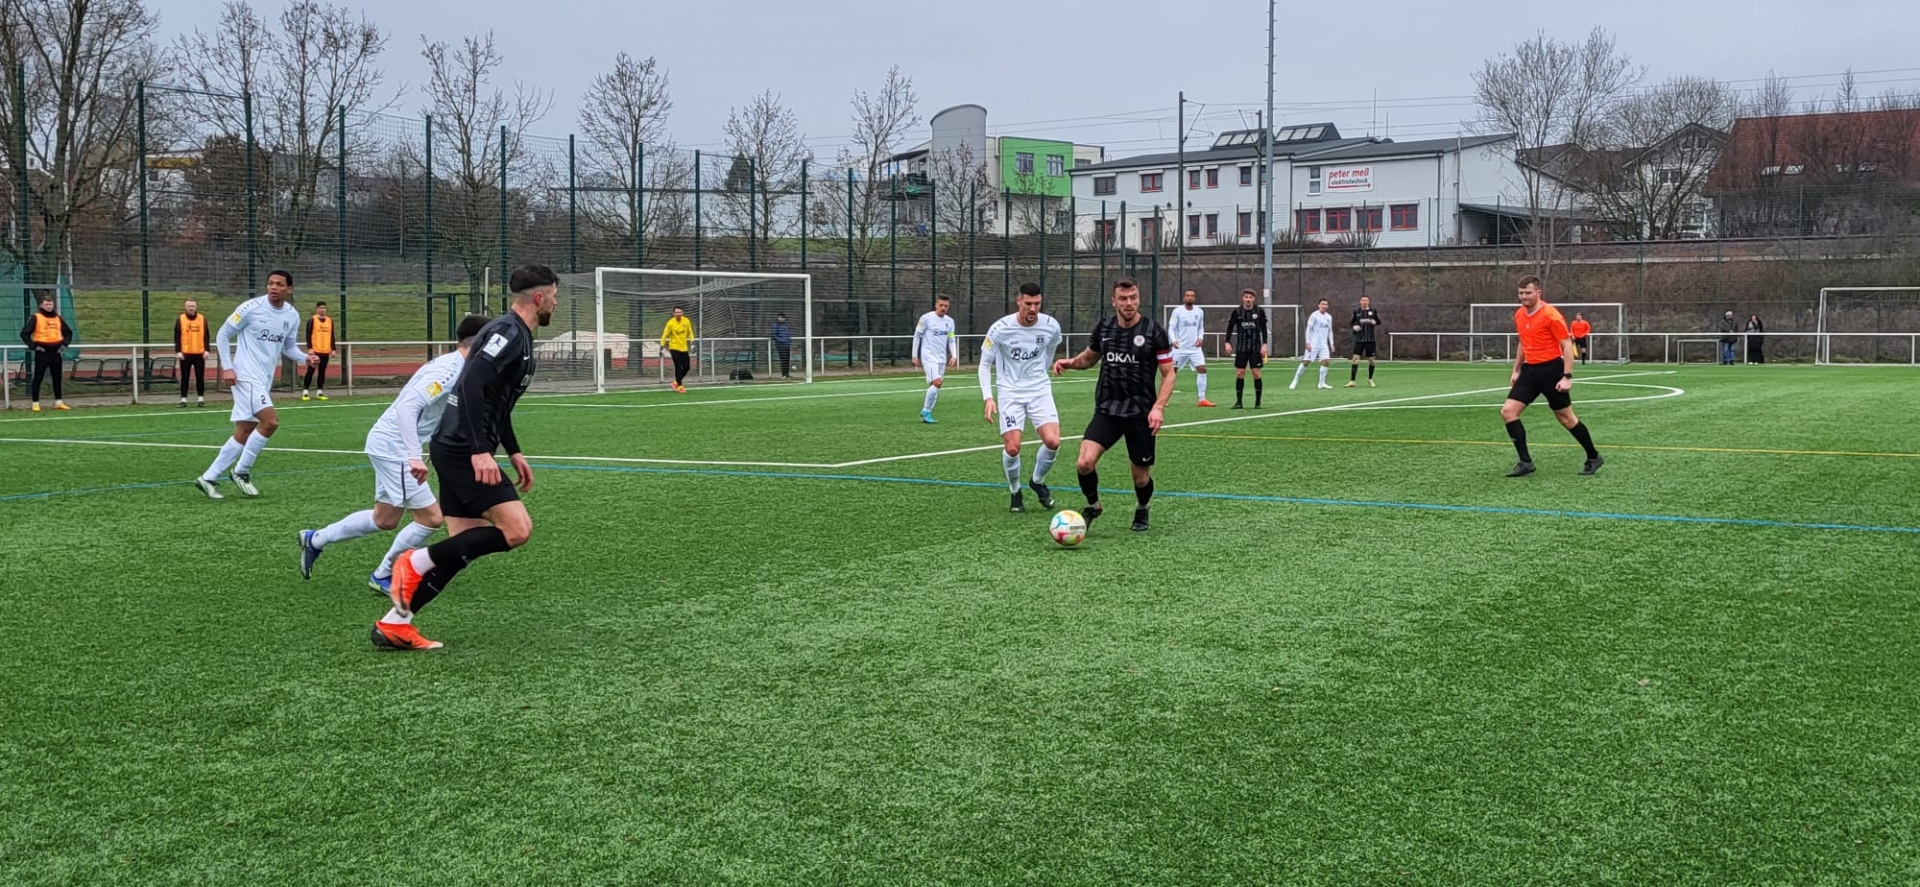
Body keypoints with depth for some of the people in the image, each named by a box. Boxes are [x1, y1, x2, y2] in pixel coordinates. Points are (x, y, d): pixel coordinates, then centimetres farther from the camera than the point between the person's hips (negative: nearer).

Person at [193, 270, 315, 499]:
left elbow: (289, 347, 18)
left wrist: (305, 358, -3)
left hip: (264, 380, 7)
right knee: (270, 421, -19)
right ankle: (242, 471, -2)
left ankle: (208, 478, 17)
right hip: (246, 376, -7)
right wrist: (227, 366, -12)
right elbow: (223, 335, -3)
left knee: (244, 433, 8)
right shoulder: (251, 307, -11)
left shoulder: (292, 316, 6)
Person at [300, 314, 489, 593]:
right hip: (393, 447, -10)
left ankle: (315, 539, 36)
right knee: (432, 517, -7)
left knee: (384, 520, 20)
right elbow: (407, 408, -34)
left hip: (389, 445, 10)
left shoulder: (453, 366, 6)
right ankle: (382, 576, 9)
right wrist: (415, 457, -40)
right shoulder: (448, 370, -24)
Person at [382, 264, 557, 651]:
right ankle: (416, 563, -8)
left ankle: (393, 625, 11)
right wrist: (480, 451, -29)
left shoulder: (516, 335, 18)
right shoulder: (508, 332, -14)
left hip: (458, 450, 10)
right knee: (517, 529, -15)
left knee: (463, 548, 9)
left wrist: (514, 452, 27)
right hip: (463, 450, -10)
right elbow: (472, 385, -25)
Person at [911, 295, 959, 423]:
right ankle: (926, 411, -7)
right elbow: (917, 336, 1)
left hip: (942, 358, 6)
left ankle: (926, 412, 15)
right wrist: (915, 356, 0)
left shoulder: (949, 321, 9)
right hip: (929, 356, -6)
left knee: (936, 386, 4)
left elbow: (951, 340, 16)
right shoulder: (926, 318, -6)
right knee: (937, 382, -19)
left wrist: (954, 356, 0)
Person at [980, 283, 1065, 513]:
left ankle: (1038, 481, 15)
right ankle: (1015, 493, 16)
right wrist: (988, 397, -15)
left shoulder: (1051, 326, -7)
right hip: (1010, 392, -2)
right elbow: (985, 364, -5)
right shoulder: (1000, 329, -15)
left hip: (1040, 390, 2)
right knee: (1012, 448, -12)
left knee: (1053, 441, -15)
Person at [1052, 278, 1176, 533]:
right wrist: (1070, 363, 0)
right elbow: (1090, 357, 22)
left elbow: (1168, 374, -4)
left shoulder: (1153, 330, -7)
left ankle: (1142, 511, 41)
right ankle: (1093, 505, 12)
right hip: (1107, 410, 2)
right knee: (1084, 463, -18)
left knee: (1141, 477, 6)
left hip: (1141, 413, -2)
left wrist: (1158, 407, -18)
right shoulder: (1103, 328, 3)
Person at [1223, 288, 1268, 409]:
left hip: (1256, 347, -1)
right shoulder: (1237, 312, -1)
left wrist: (1264, 344, -5)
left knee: (1256, 373, -4)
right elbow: (1230, 327, 6)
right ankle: (1238, 402, 5)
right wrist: (1227, 342, -3)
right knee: (1239, 373, -2)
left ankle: (1258, 402, 5)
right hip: (1241, 347, 1)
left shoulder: (1259, 312, -2)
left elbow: (1264, 329, 2)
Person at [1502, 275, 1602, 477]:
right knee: (1508, 411, -7)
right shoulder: (1519, 315, 8)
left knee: (1566, 418, 3)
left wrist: (1567, 377, -19)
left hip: (1551, 369, -7)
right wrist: (1516, 370, 22)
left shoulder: (1551, 315, -15)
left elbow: (1567, 345, -13)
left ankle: (1593, 457, 22)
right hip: (1530, 370, 7)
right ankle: (1526, 462, -4)